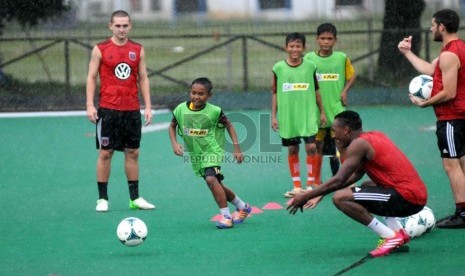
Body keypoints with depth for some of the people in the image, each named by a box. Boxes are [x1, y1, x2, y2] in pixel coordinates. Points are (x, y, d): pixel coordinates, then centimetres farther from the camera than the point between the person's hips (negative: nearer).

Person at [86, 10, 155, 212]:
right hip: (108, 110, -3)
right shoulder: (100, 50, 0)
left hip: (132, 110, 3)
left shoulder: (138, 50, 9)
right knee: (105, 153, -1)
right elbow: (91, 77, 1)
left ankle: (135, 198, 12)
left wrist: (148, 106, 4)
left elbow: (143, 79, 12)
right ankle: (102, 199, 5)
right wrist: (90, 105, -9)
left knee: (133, 153, 6)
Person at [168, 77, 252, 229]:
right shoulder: (181, 109, -7)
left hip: (212, 151, -5)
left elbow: (229, 126, -2)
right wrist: (174, 143, -6)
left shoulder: (214, 111, -16)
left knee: (211, 179, -27)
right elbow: (172, 126, 10)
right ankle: (242, 207, 35)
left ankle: (226, 216, -19)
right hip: (195, 154, 5)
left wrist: (237, 148, -6)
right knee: (217, 185, 14)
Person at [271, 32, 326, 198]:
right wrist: (273, 116, 4)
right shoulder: (279, 68, 1)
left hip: (308, 115, -1)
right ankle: (297, 186, 15)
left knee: (311, 147, -9)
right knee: (292, 150, 6)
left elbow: (316, 91, 9)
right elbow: (275, 93, 6)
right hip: (287, 117, 1)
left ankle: (310, 185, -1)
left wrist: (322, 112, 9)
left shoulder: (310, 66, 1)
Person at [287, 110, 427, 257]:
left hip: (407, 197, -10)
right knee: (367, 186, 36)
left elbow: (339, 180, -14)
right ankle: (398, 232, 17)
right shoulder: (373, 136, 19)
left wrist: (305, 196, -7)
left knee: (340, 198, -13)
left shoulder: (359, 144, -9)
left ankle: (390, 236, -9)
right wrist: (320, 194, 23)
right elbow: (356, 175, 24)